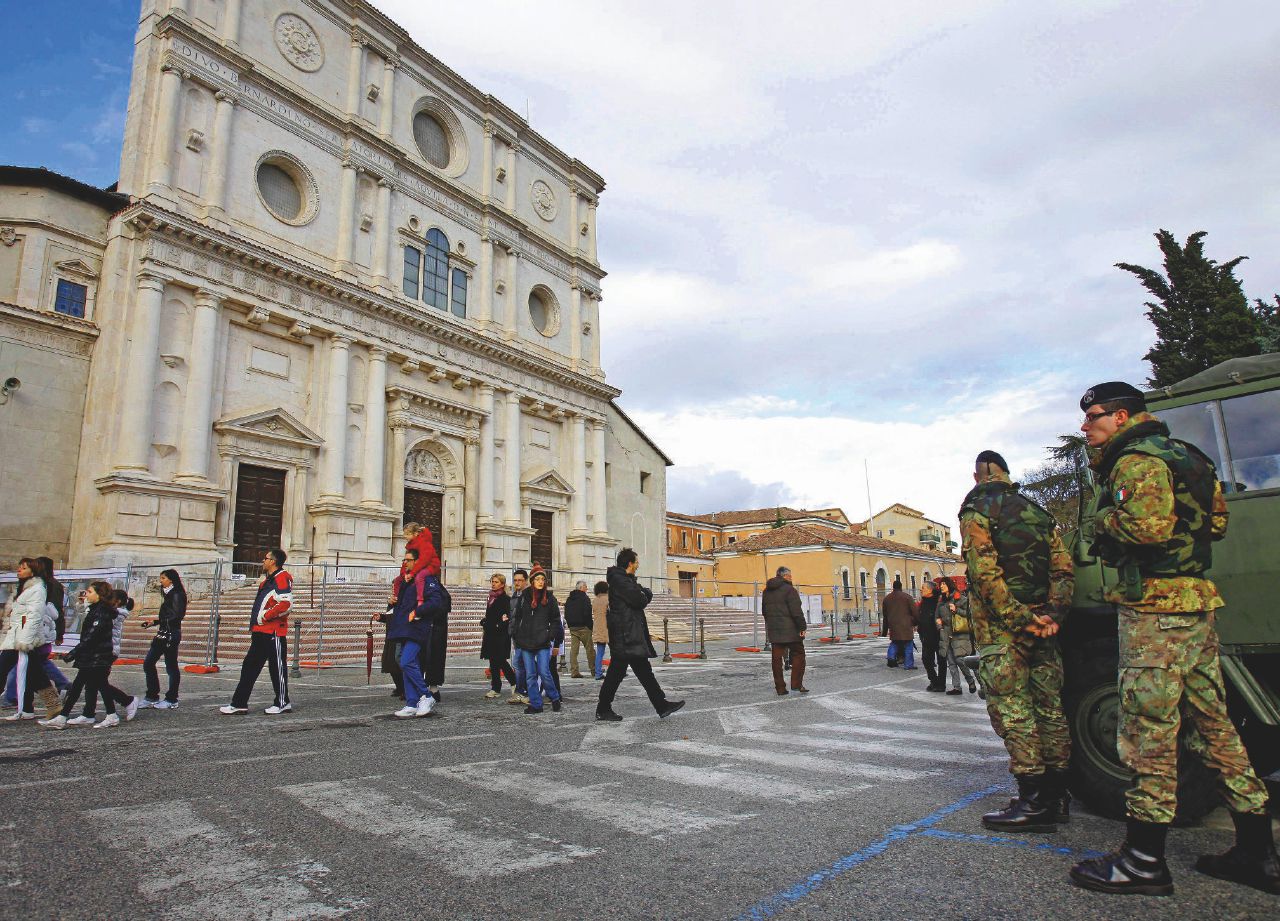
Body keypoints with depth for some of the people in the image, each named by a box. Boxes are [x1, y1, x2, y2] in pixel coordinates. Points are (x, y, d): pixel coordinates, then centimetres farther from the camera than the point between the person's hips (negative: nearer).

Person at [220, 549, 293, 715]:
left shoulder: (282, 578, -12)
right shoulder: (267, 580, 21)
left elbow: (286, 603, -24)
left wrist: (265, 616, -16)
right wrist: (254, 624, 17)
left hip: (274, 632, -10)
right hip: (261, 632, 10)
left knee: (277, 667, 0)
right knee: (249, 666, 10)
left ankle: (283, 703, 10)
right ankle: (239, 703, 15)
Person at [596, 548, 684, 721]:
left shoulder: (627, 579, 19)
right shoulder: (618, 579, -15)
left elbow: (648, 595, 17)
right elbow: (639, 600, -20)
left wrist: (643, 594, -2)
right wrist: (643, 597, 0)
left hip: (634, 634, 11)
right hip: (624, 635, -11)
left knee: (644, 671, 10)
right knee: (617, 672, -3)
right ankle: (603, 709, 7)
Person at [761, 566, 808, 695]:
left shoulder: (766, 591, 14)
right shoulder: (789, 589, -11)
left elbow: (764, 611, 21)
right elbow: (796, 611, -15)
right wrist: (802, 627, -11)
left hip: (773, 630, 7)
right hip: (790, 630, -6)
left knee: (777, 658, 7)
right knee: (798, 655, 6)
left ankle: (780, 688, 9)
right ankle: (796, 685, 2)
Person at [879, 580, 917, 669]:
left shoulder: (886, 598, 11)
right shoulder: (907, 597, -4)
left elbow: (884, 616, 17)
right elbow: (914, 612, -6)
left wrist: (884, 630, 23)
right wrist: (916, 623, 7)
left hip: (893, 626, 4)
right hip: (906, 626, -4)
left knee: (894, 642, 19)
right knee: (908, 645, 3)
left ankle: (891, 657, 1)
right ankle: (908, 664, 2)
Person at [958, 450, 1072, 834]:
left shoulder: (976, 510, -5)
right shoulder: (1037, 511, 17)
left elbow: (986, 572, -16)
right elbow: (1063, 567, 9)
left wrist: (1017, 617, -14)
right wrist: (1052, 614, 0)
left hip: (1001, 625, -7)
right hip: (1042, 622, 8)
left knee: (1011, 708, -5)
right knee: (1048, 705, 12)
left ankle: (1033, 801, -4)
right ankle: (1057, 795, 20)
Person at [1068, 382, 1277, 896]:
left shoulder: (1136, 461, -10)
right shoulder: (1177, 455, 21)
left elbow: (1149, 525, -25)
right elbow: (1216, 521, 26)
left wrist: (1103, 523, -8)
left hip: (1154, 608, -10)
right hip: (1197, 603, 10)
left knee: (1148, 730, -6)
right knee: (1213, 727, 14)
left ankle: (1144, 860, 1)